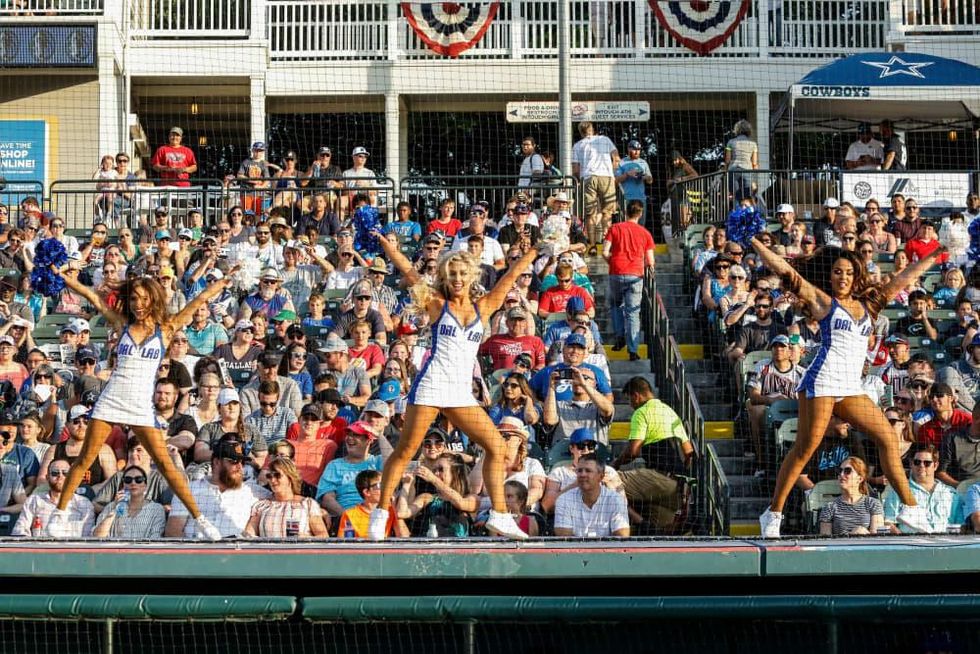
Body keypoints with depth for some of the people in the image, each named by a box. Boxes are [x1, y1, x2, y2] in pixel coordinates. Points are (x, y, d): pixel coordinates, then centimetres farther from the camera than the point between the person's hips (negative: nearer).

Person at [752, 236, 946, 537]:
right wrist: (754, 243, -6)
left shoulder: (867, 303, 19)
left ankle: (910, 508, 8)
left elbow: (902, 279, 26)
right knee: (806, 447, -10)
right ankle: (773, 514, -5)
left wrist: (933, 256, 29)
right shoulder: (821, 300, 5)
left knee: (888, 437, 2)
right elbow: (784, 269, -1)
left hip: (852, 388, 6)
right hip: (823, 381, -6)